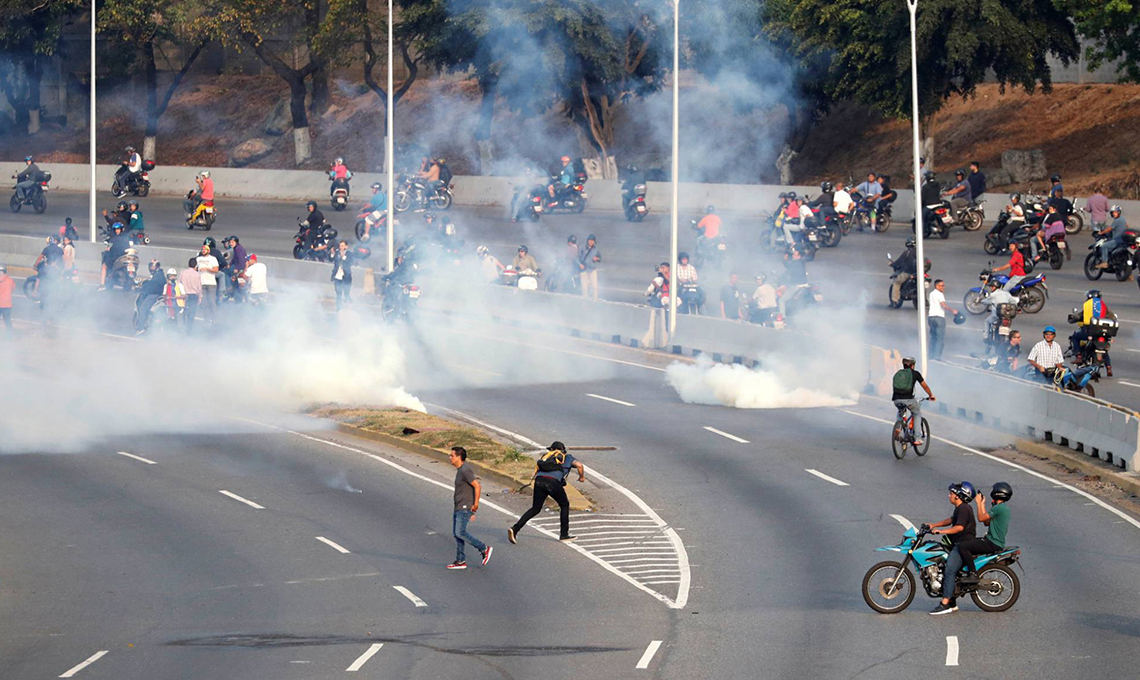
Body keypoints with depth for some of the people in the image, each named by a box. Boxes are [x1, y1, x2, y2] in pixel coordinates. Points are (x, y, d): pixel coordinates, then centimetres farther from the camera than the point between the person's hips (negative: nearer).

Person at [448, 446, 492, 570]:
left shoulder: (465, 470, -17)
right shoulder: (460, 470, 15)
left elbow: (477, 486, -23)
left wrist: (475, 504, -20)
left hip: (465, 508, -10)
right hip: (458, 508, 10)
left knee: (460, 532, -14)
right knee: (456, 533, 8)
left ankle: (484, 549, -2)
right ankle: (460, 561, 12)